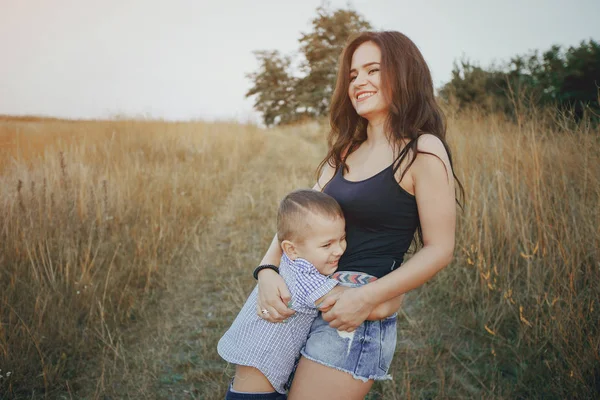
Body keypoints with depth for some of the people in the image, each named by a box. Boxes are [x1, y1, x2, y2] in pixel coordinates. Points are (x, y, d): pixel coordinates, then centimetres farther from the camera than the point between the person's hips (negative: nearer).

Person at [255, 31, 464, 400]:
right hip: (304, 302, 8)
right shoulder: (347, 152, 12)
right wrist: (268, 269, -10)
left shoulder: (423, 151, -10)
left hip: (357, 321, -7)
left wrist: (367, 298, -20)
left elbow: (439, 249, -11)